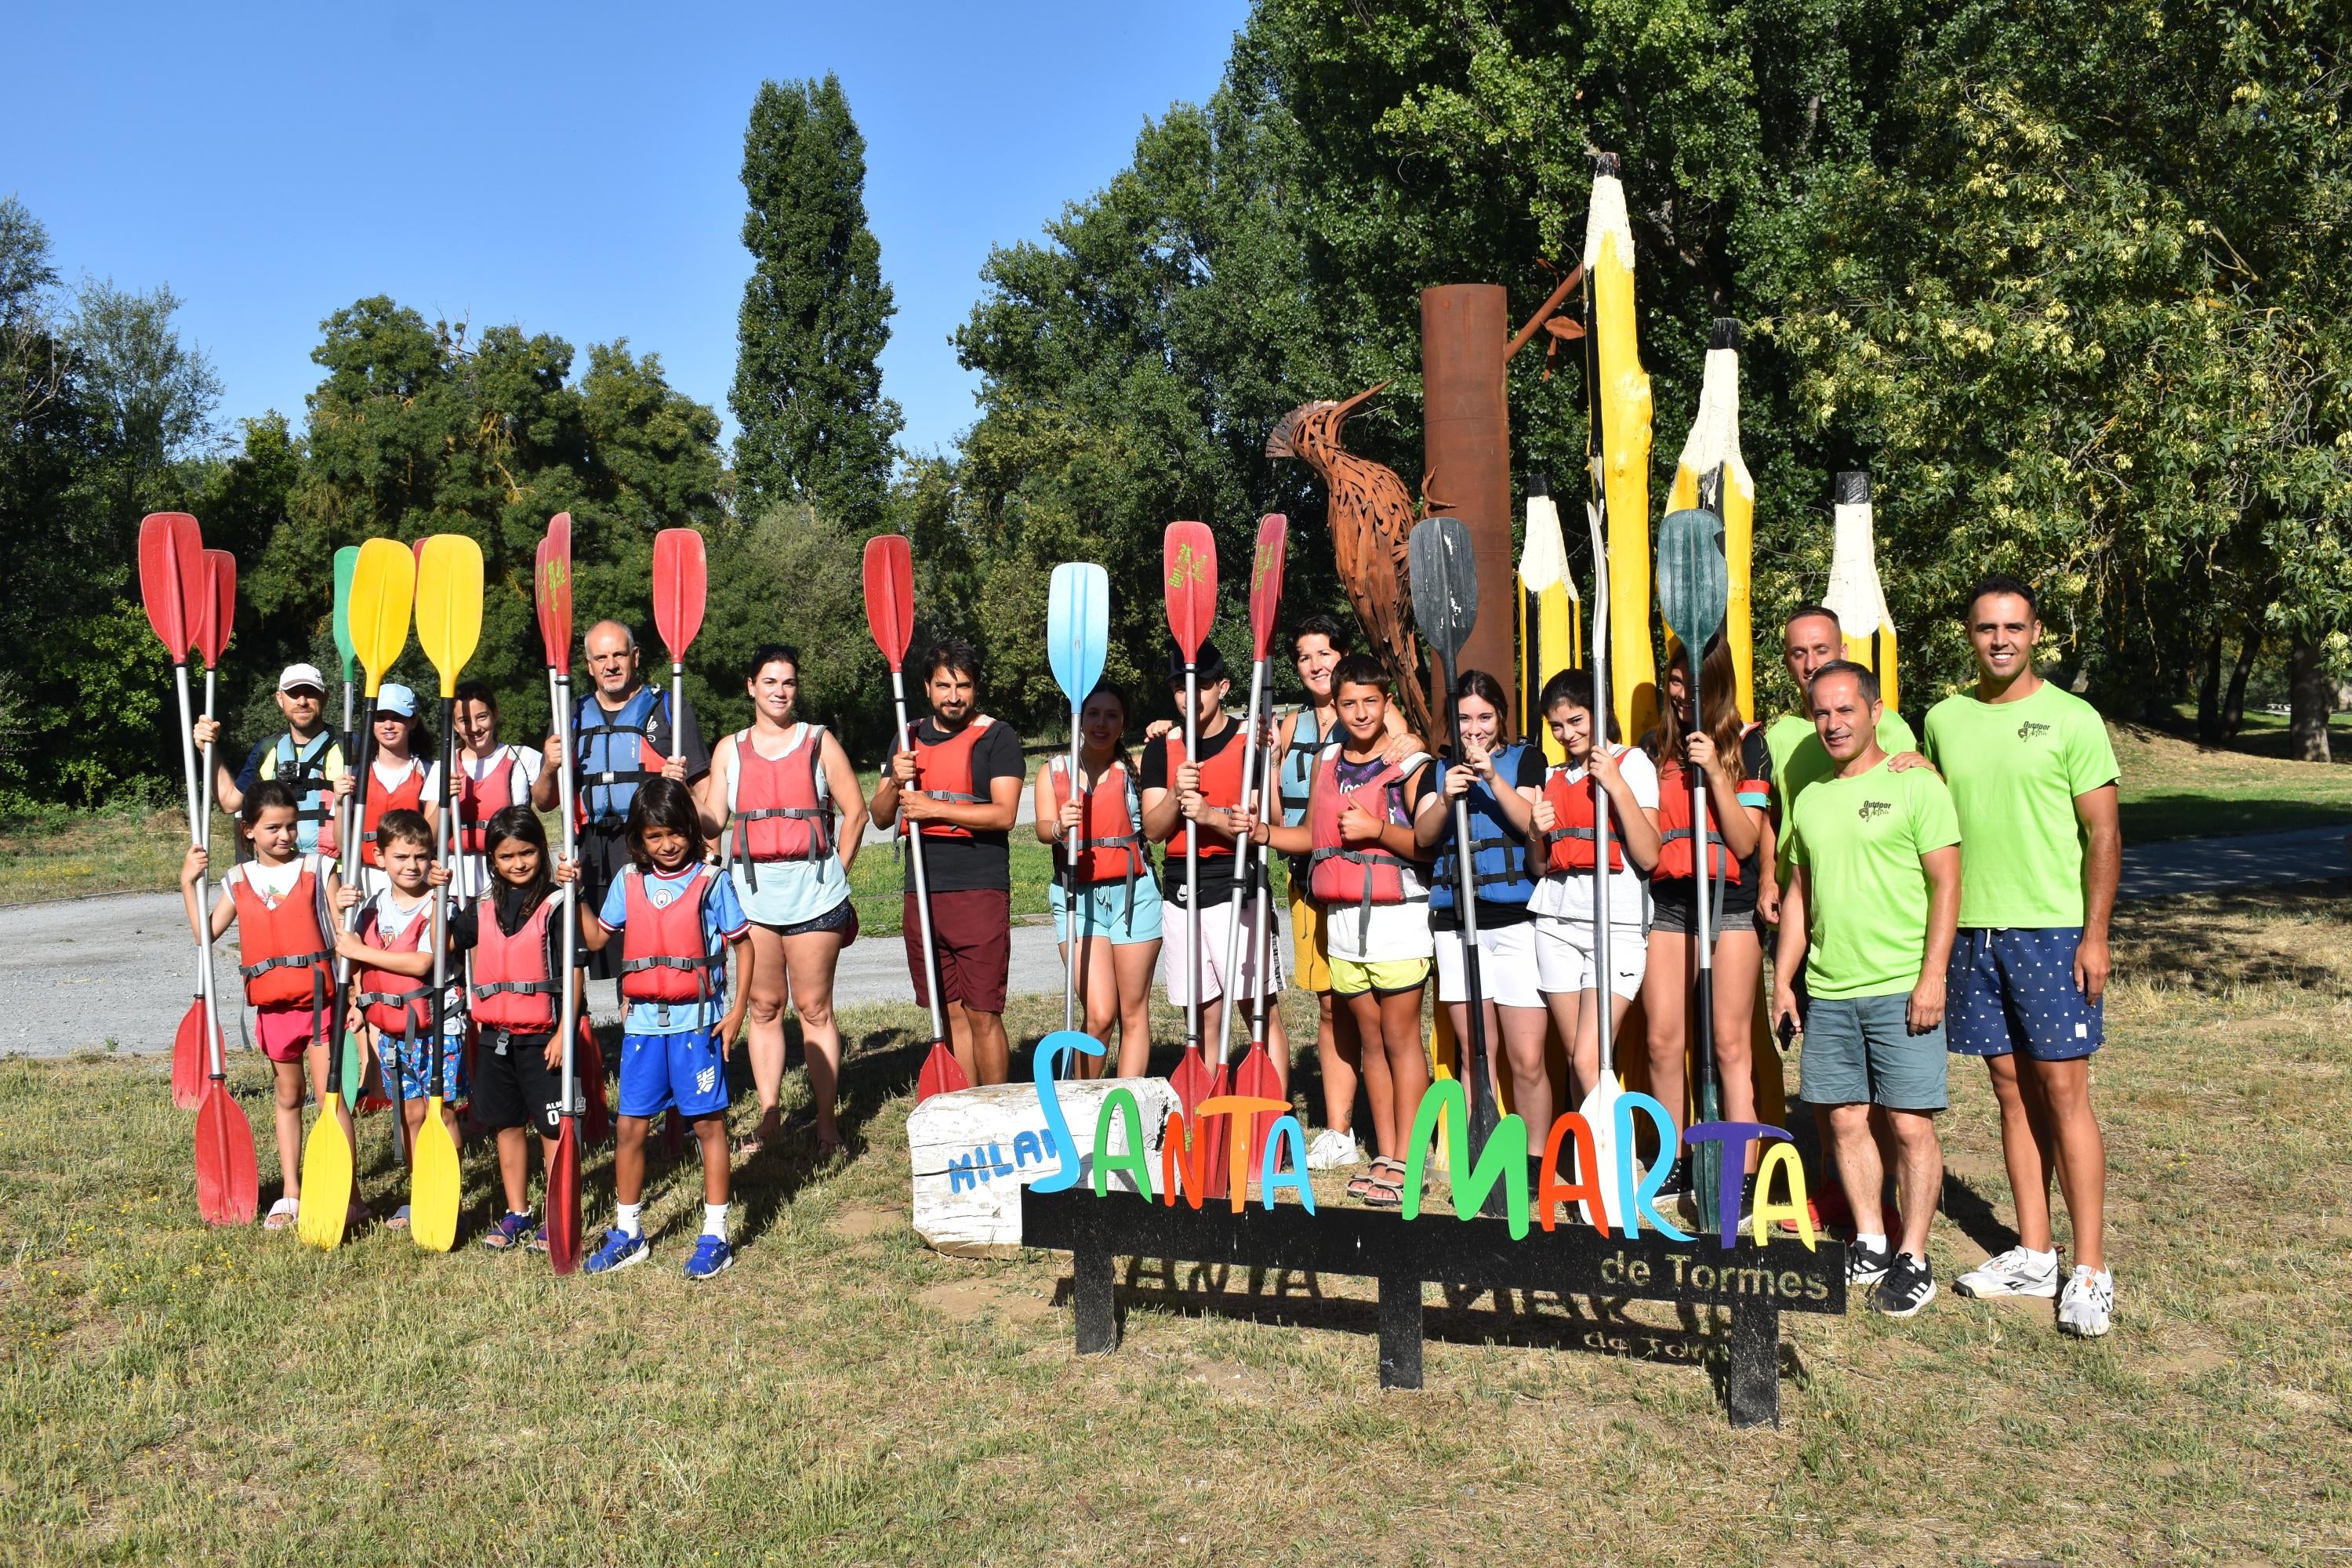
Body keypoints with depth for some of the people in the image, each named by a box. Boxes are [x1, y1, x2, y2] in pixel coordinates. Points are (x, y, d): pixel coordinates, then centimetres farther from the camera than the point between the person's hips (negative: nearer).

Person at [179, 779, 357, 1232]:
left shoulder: (319, 868, 0)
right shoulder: (238, 881, 9)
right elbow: (206, 934, 10)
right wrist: (189, 884, 1)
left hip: (318, 997, -4)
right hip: (271, 1004, 4)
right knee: (288, 1096, 15)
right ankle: (291, 1195, 24)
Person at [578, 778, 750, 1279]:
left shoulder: (711, 881, -4)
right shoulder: (628, 881, 8)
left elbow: (742, 945, -1)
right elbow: (596, 939, 14)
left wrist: (736, 1011, -6)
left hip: (697, 1020, -4)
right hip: (643, 1021, 4)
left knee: (709, 1122, 2)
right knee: (630, 1126, 7)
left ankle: (714, 1235, 10)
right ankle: (627, 1232, 22)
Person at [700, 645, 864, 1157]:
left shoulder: (819, 741, 5)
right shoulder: (730, 749, 12)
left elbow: (856, 811, 6)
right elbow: (711, 823, 7)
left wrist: (836, 874, 2)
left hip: (812, 890, -2)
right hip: (752, 890, 3)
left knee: (814, 1007, 0)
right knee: (763, 1007, 7)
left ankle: (826, 1120, 5)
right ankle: (770, 1113, 16)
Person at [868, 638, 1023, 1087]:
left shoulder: (997, 737, -1)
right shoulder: (910, 739, 15)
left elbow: (1003, 814, -12)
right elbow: (880, 817, 14)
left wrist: (933, 807, -15)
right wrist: (896, 783, -6)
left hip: (981, 891, -5)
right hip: (922, 892, 5)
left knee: (982, 1014, -4)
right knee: (950, 1013, 9)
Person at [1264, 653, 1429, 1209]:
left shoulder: (1409, 762, -5)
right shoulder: (1327, 762, 11)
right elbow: (1313, 836, 17)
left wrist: (1377, 829, -20)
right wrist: (1263, 832, 1)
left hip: (1398, 915, -5)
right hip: (1342, 918, 6)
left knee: (1400, 1037, -2)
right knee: (1370, 1040, 10)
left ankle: (1404, 1163, 3)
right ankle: (1383, 1157, 16)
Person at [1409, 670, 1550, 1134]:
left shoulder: (1525, 758, 9)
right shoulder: (1438, 770, 16)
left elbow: (1530, 823, -6)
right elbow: (1422, 836, 2)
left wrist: (1493, 777, -19)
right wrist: (1446, 799, -17)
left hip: (1516, 918, -3)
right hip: (1455, 920, 3)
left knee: (1527, 1060, -6)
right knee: (1476, 1055, 5)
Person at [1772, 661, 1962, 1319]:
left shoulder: (1916, 786, -4)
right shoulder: (1810, 799, 13)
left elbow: (1946, 886, -7)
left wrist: (1932, 976, -13)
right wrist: (1783, 979, 13)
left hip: (1901, 989, -5)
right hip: (1826, 992, 5)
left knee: (1911, 1124, -2)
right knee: (1845, 1119, 9)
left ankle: (1913, 1258, 9)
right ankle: (1869, 1242, 22)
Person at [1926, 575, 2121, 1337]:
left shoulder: (2072, 720, -4)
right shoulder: (1943, 719, 9)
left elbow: (2103, 835, -4)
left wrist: (2095, 935, -11)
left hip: (2053, 930, -4)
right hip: (1972, 930, 4)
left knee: (2064, 1090, -4)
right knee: (2012, 1089, 9)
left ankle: (2090, 1271, 4)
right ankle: (2033, 1255, 18)